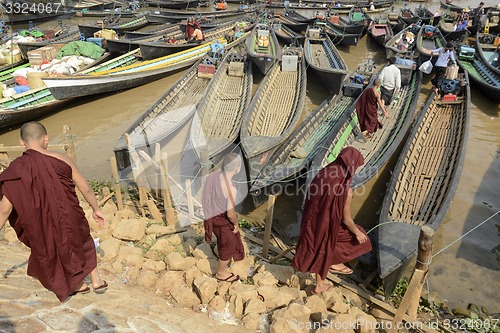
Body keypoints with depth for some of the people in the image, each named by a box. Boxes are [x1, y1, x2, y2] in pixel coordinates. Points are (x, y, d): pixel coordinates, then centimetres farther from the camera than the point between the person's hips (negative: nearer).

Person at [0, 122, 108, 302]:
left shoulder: (16, 169, -10)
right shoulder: (61, 159, -11)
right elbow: (85, 188, -3)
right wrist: (96, 209, 12)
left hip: (43, 227, 1)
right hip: (70, 218, 0)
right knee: (83, 243, 29)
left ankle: (77, 285, 43)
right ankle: (97, 281, 36)